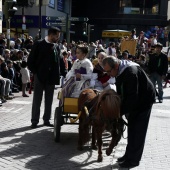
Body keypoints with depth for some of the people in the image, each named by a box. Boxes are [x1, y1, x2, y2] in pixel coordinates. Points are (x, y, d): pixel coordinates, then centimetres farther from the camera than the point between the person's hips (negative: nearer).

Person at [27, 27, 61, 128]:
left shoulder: (56, 47, 8)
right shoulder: (39, 44, -6)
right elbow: (30, 61, -5)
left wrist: (57, 74, 4)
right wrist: (35, 72, -8)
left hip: (51, 78, 5)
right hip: (40, 76, -4)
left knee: (49, 100, 9)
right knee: (37, 100, 1)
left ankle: (46, 120, 18)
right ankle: (35, 121, 8)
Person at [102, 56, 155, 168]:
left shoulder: (131, 72, -32)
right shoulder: (119, 71, -4)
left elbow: (133, 96, -31)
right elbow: (121, 92, 6)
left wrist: (121, 111, -25)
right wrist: (118, 107, -2)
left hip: (144, 100, -9)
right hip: (134, 100, 9)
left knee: (138, 131, -4)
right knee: (131, 129, 14)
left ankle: (133, 159, 4)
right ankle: (129, 155, 24)